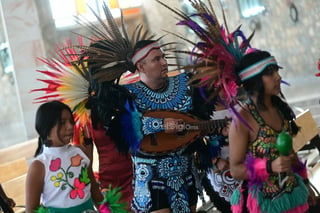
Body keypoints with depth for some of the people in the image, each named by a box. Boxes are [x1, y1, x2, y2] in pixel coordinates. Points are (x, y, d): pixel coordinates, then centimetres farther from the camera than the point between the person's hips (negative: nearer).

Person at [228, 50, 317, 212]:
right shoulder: (242, 119, -18)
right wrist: (270, 167, -29)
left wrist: (304, 184, 17)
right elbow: (235, 170, -16)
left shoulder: (279, 108, 1)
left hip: (292, 195, 6)